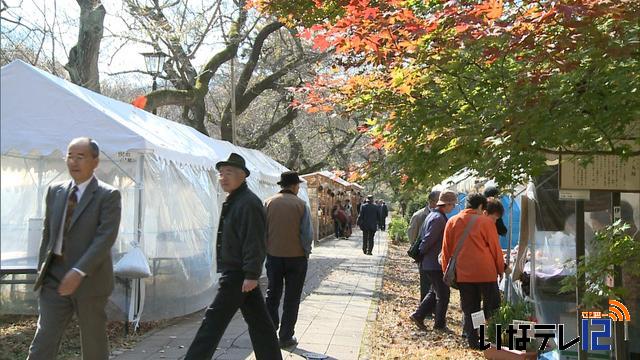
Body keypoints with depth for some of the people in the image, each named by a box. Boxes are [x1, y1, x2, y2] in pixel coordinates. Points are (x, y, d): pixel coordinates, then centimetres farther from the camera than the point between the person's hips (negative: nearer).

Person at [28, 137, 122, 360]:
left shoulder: (108, 195, -8)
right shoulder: (56, 191, 10)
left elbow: (106, 237, -17)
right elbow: (48, 233, 16)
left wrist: (79, 272, -25)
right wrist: (41, 268, 11)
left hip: (89, 280, -4)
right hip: (55, 278, 4)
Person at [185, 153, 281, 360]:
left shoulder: (249, 203, -16)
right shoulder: (232, 202, 15)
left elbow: (255, 242, -21)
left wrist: (251, 275, -24)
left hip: (238, 274, -10)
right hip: (233, 271, 10)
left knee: (214, 320, -5)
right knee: (258, 321, 13)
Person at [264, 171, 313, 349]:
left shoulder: (268, 203, -3)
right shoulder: (301, 204, -10)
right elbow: (307, 234, -11)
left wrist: (266, 250, 12)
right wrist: (306, 253, 5)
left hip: (273, 256, 3)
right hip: (296, 257, -2)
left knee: (272, 294, 17)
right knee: (291, 299, 9)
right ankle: (285, 337, 13)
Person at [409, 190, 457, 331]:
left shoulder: (432, 215, 12)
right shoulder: (439, 219, -20)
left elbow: (426, 238, 17)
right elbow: (428, 239, -22)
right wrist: (421, 254, -10)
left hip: (429, 263, 10)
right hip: (436, 263, -10)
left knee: (435, 292, 19)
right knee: (443, 293, 3)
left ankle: (418, 315, 18)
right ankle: (440, 324, 12)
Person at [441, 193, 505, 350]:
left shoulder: (452, 222, 5)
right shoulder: (486, 222, -5)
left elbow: (446, 250, 9)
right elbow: (495, 248, -2)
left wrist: (447, 272, 17)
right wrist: (501, 269, 9)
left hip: (463, 273, 3)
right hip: (486, 272, -3)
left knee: (469, 309, 10)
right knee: (491, 306, 10)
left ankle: (473, 340, 10)